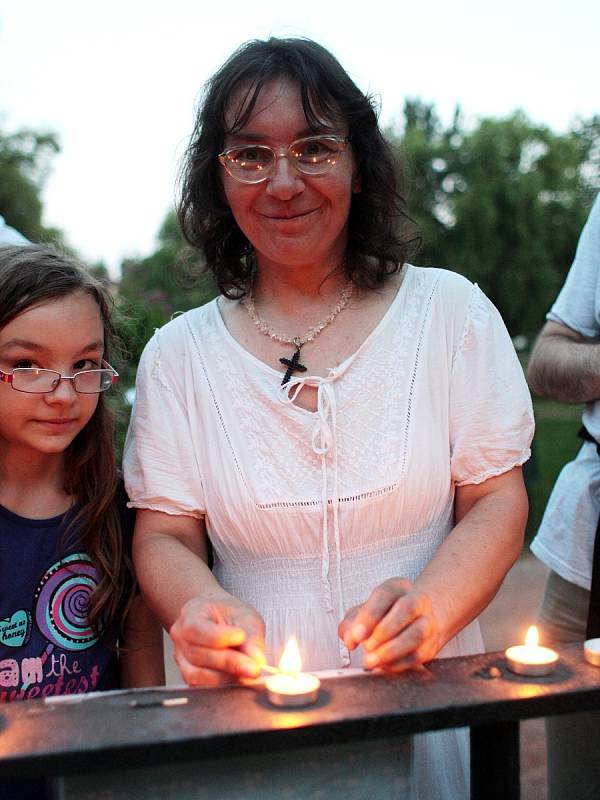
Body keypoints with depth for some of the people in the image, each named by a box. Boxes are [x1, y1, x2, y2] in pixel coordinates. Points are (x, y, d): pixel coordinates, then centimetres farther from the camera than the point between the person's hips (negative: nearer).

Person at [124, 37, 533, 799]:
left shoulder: (451, 311, -2)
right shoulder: (178, 353, 0)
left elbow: (496, 504, -3)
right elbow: (163, 536, 0)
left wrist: (429, 610, -22)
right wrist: (202, 611, -22)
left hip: (428, 707, 0)